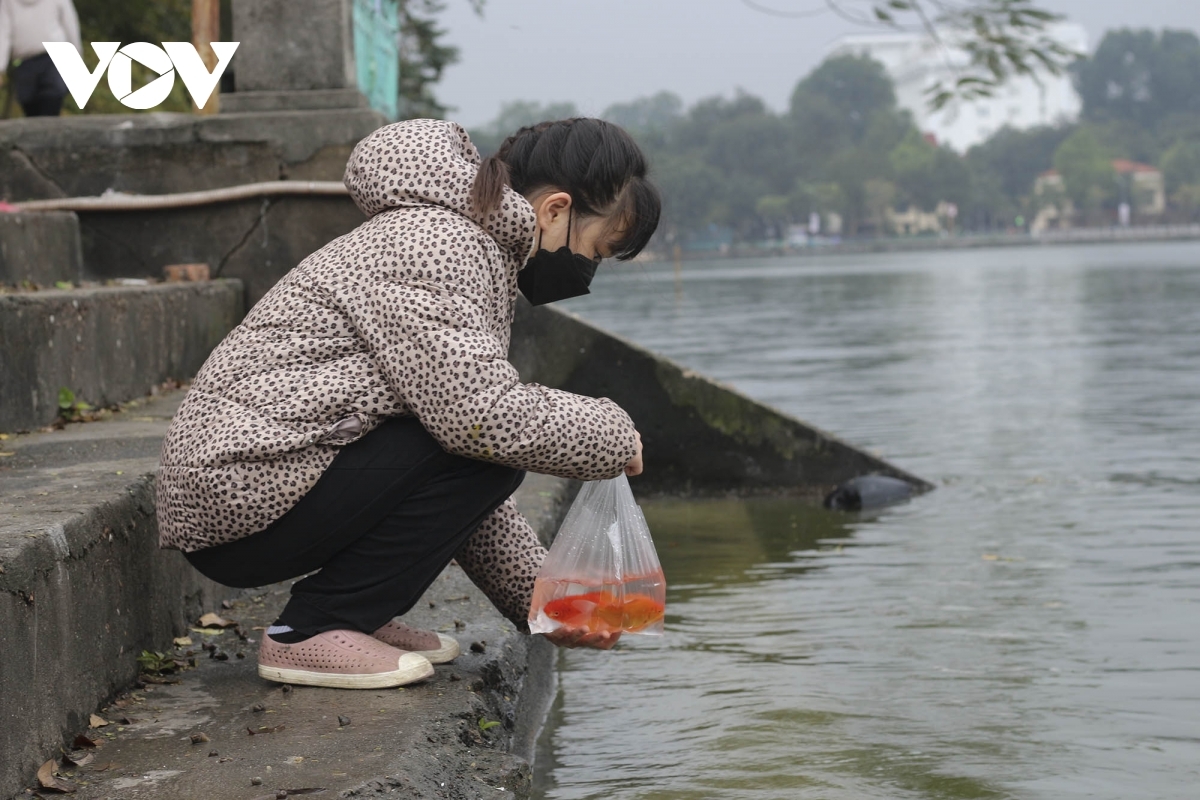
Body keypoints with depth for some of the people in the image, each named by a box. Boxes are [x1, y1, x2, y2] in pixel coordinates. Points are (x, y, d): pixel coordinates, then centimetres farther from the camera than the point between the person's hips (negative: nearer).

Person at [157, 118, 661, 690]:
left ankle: (356, 614, 10)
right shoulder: (434, 242, -15)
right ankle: (313, 631, -10)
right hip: (238, 502, -10)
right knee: (492, 449, -17)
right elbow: (482, 416, -28)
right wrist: (612, 434, -12)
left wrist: (541, 601, 14)